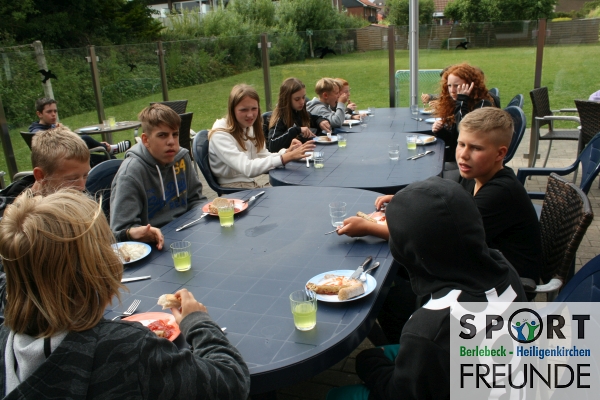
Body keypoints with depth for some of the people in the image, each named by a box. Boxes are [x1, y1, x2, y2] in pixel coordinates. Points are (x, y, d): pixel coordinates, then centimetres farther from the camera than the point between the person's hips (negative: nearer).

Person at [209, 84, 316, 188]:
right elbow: (247, 168, -30)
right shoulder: (220, 134, -18)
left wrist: (286, 152, -15)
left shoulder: (249, 127, 7)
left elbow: (262, 156, 5)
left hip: (252, 185, 7)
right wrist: (287, 157, -35)